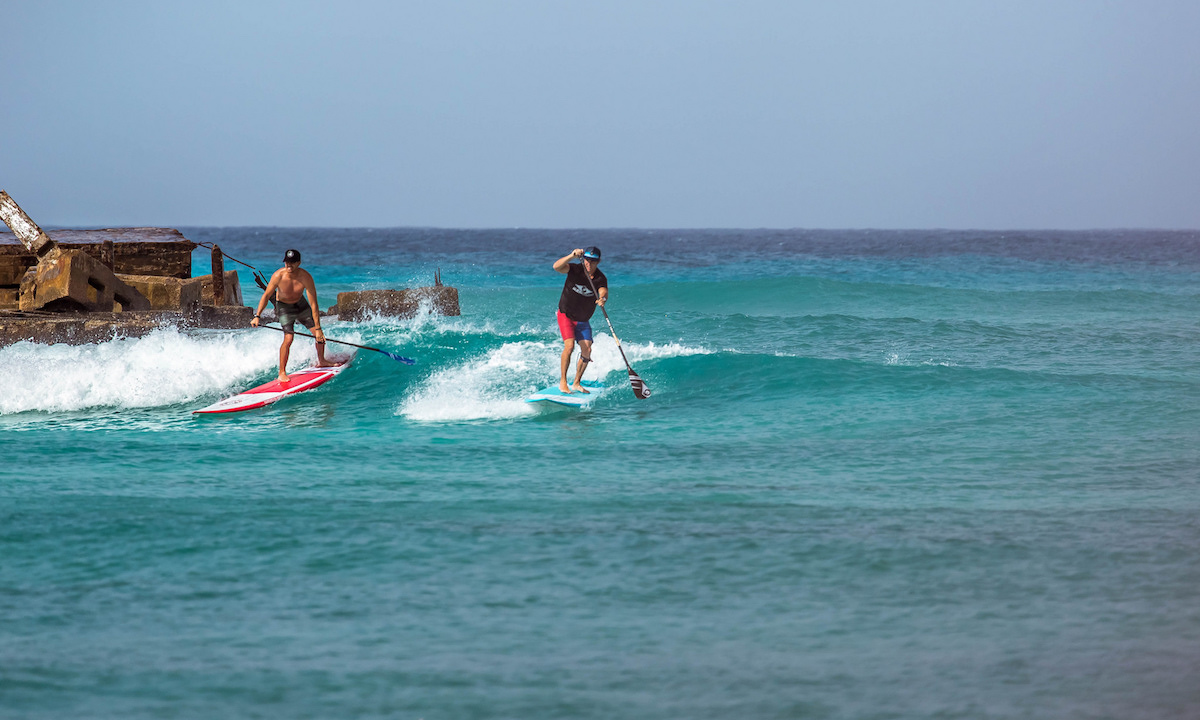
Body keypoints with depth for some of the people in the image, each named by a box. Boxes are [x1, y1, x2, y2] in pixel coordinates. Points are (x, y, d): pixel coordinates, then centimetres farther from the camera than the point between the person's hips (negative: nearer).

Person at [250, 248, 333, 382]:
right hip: (284, 307, -3)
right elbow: (266, 296, -16)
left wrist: (318, 328, -29)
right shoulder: (279, 275, -29)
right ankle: (282, 373, -10)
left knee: (320, 334, 4)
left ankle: (321, 361, 31)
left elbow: (313, 304, -27)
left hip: (301, 304, 3)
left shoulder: (305, 277, -28)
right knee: (288, 338, -20)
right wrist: (257, 316, -24)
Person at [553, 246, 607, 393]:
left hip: (583, 320, 4)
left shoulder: (601, 279, -10)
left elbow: (603, 292, -30)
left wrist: (602, 299, -54)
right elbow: (557, 266, -34)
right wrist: (572, 256, -50)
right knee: (570, 345, -20)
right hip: (566, 315, -4)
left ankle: (576, 384, 9)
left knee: (587, 351, -7)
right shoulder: (575, 269, -16)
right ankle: (562, 382, -9)